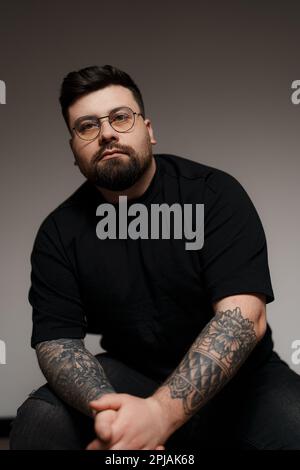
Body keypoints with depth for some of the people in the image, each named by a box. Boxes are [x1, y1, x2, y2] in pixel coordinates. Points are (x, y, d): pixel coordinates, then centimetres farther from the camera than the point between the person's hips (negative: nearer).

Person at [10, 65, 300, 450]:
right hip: (131, 375, 2)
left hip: (236, 375, -1)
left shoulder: (214, 192, -14)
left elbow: (244, 314, -24)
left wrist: (162, 411, -37)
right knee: (37, 423, -22)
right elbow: (55, 339, -7)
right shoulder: (58, 233, -3)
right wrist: (104, 407, -29)